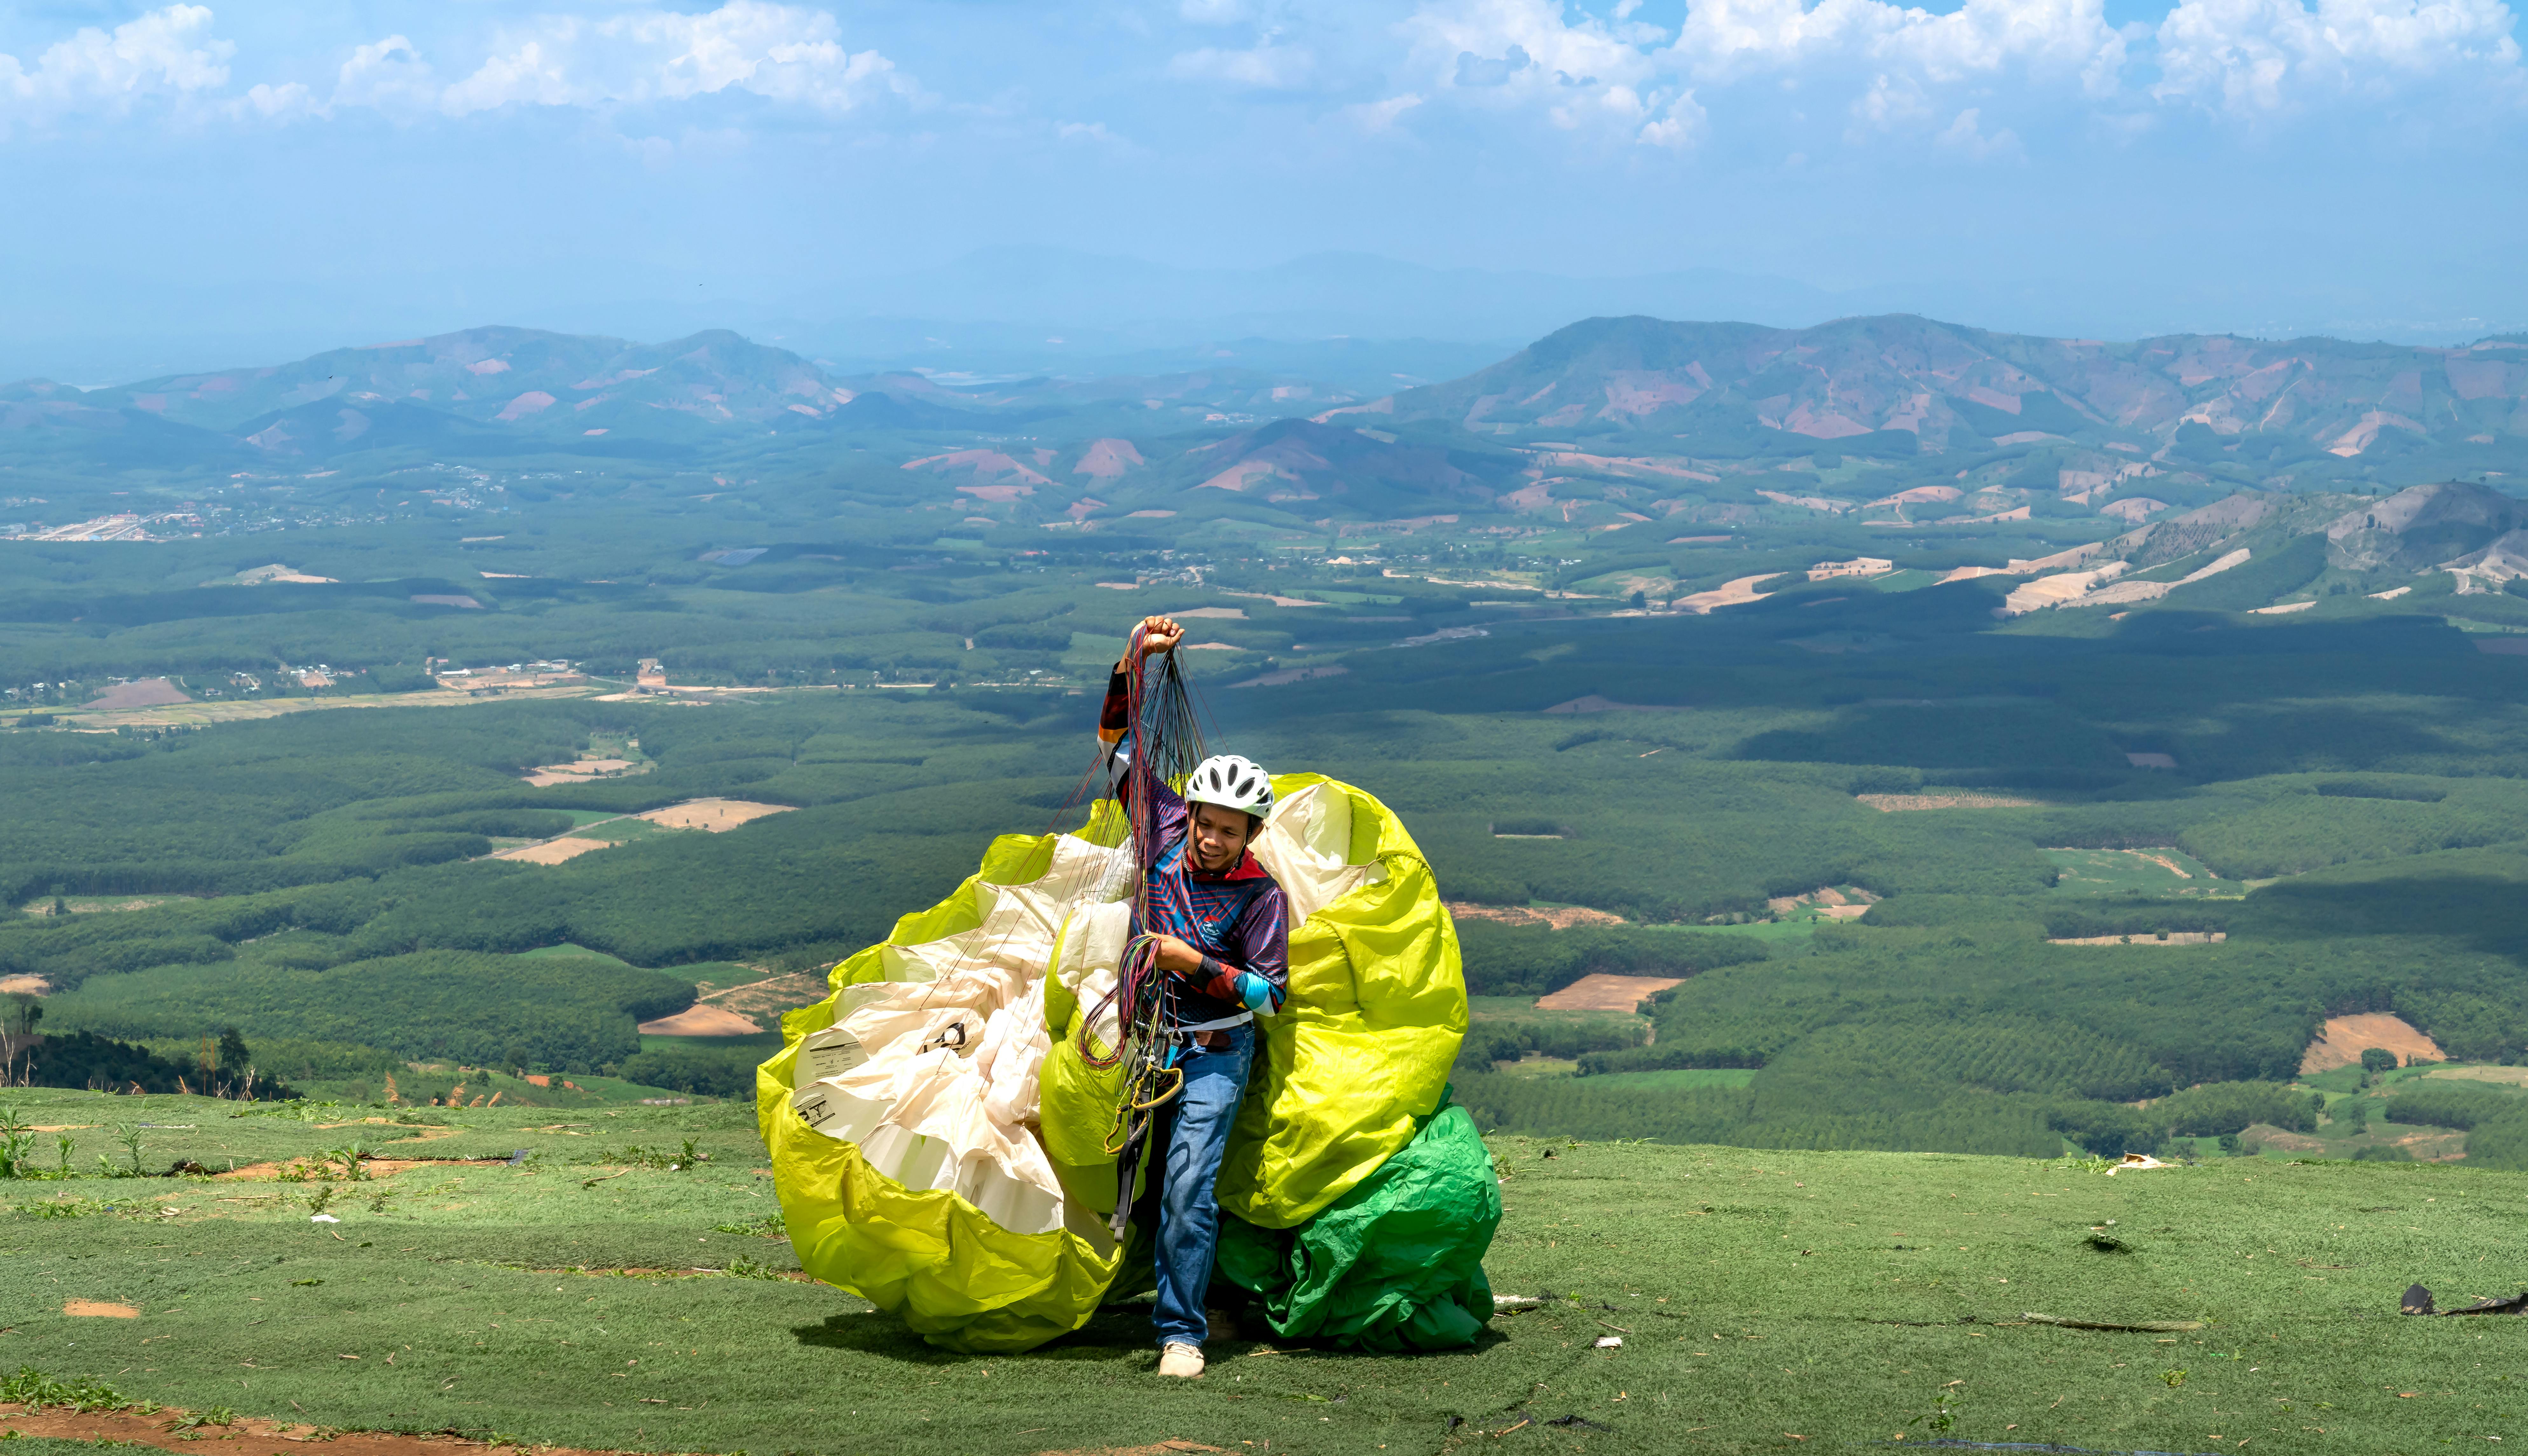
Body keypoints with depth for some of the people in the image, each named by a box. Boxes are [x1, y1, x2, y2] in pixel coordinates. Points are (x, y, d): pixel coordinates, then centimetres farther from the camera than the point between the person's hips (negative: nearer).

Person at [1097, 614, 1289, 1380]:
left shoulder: (1262, 895, -15)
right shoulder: (1166, 824, -6)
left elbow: (1270, 993, -12)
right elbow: (1115, 741, 1)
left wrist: (1194, 962, -21)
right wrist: (1133, 662, -11)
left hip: (1215, 1050, -4)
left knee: (1189, 1186, -14)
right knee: (1147, 1179, 12)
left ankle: (1182, 1331, -11)